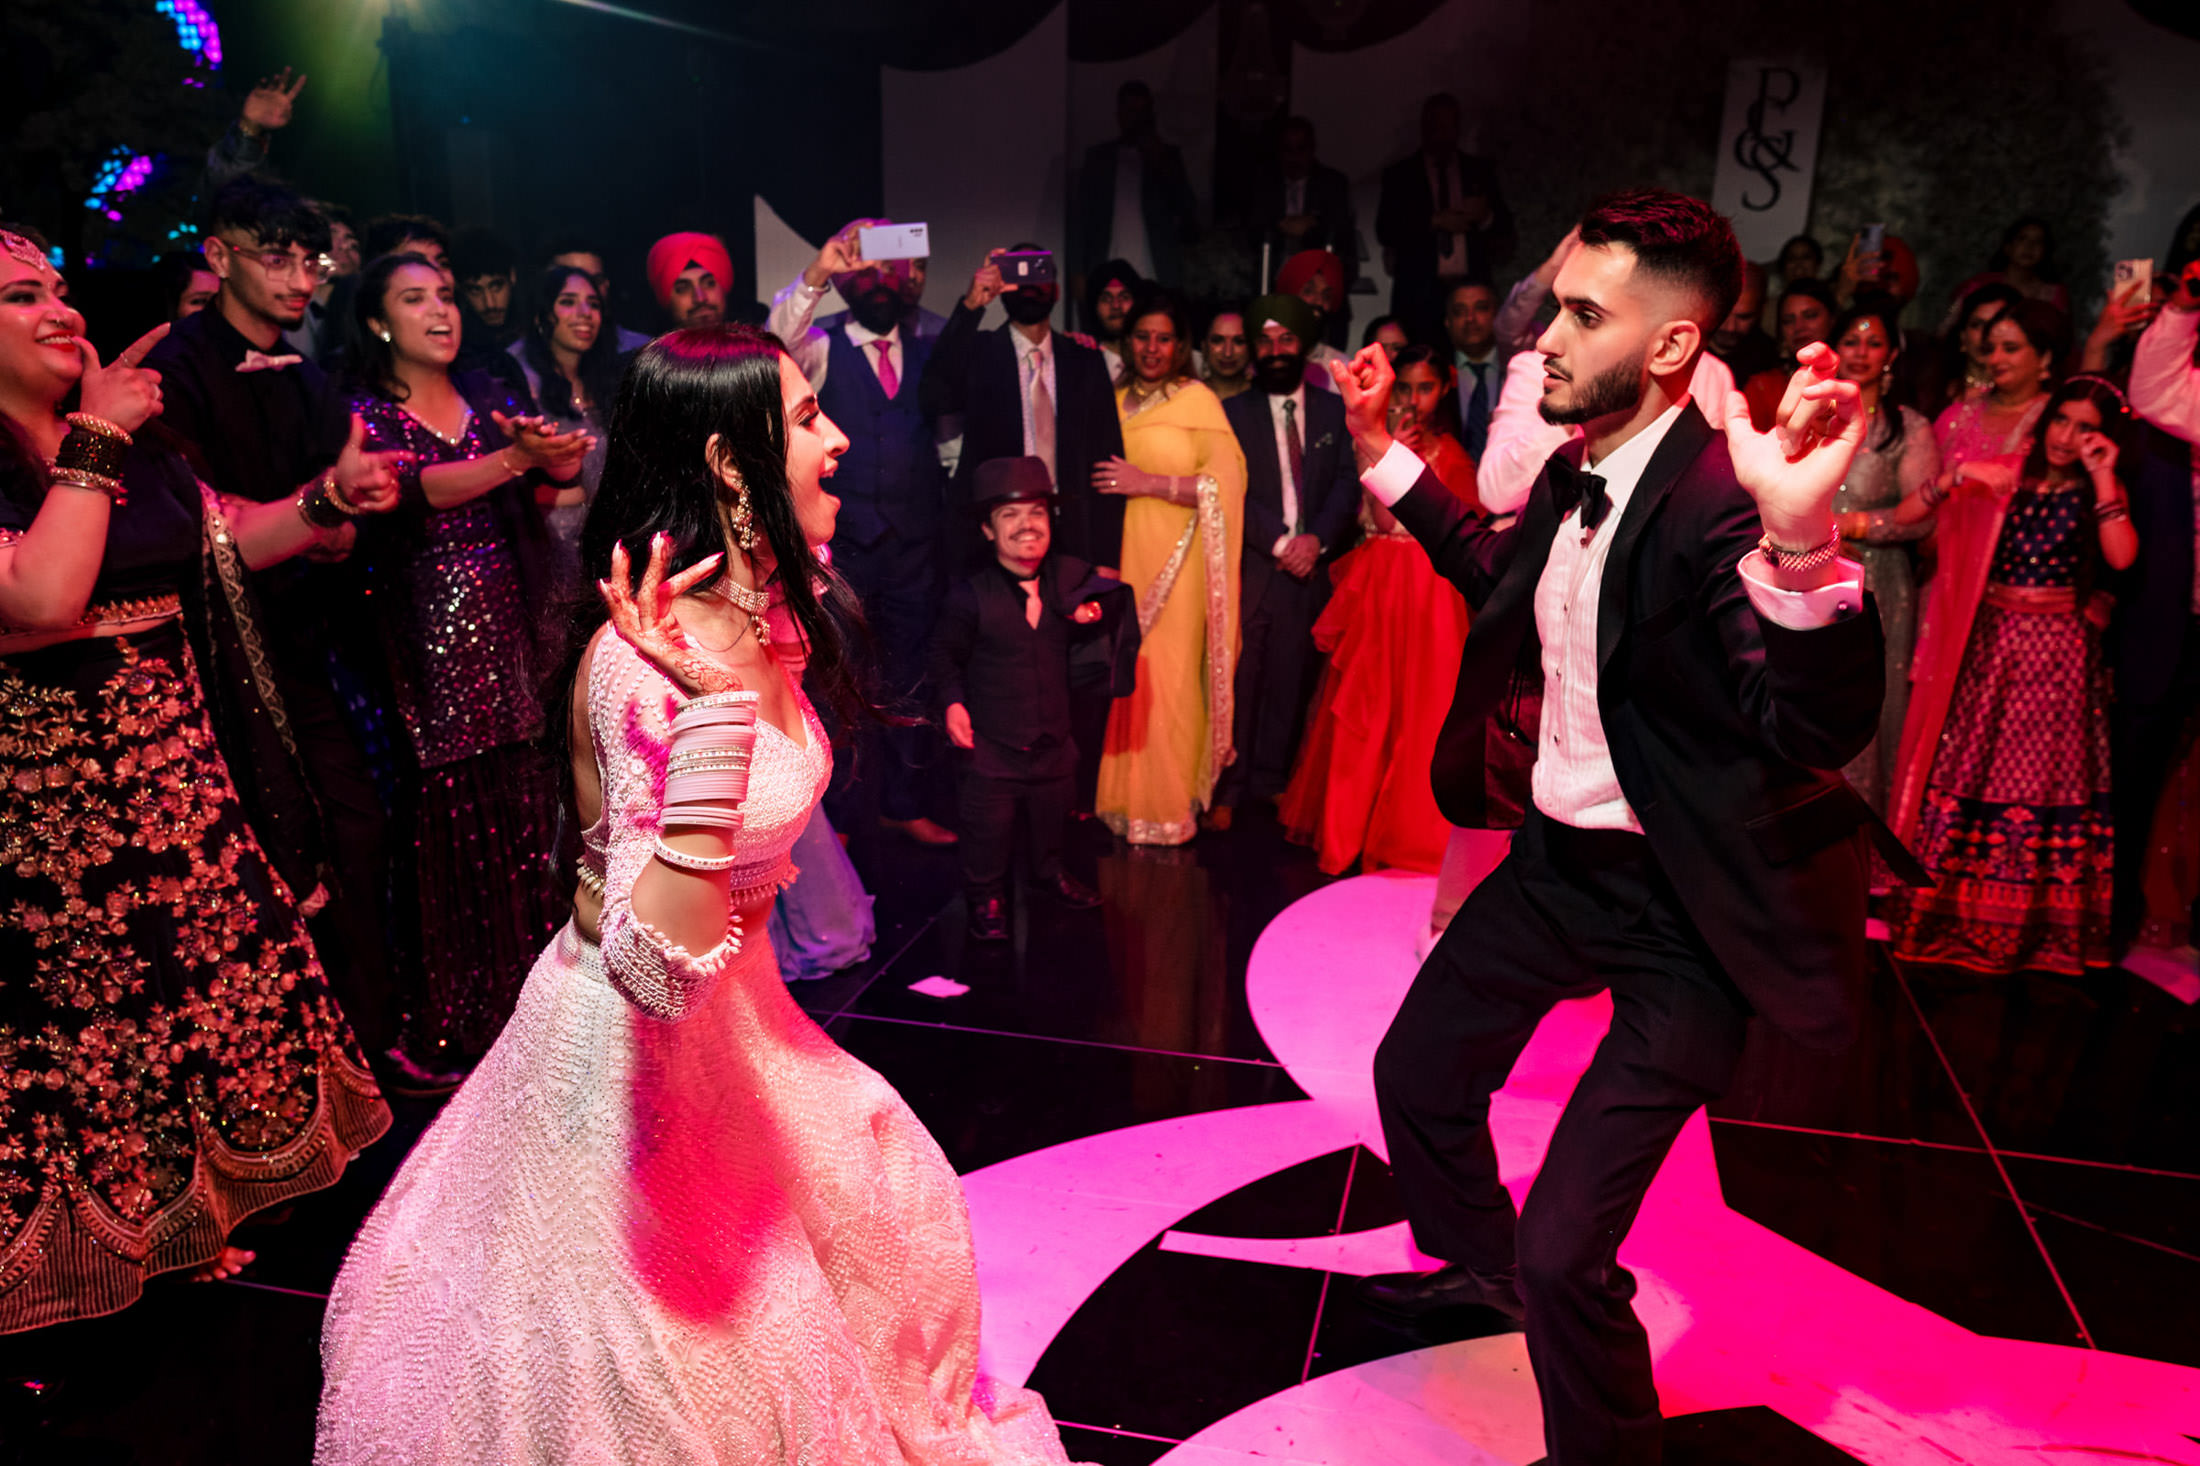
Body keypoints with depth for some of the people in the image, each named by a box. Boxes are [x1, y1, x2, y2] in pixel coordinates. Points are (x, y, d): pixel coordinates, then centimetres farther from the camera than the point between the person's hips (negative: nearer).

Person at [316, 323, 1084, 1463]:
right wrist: (714, 705, -43)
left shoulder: (767, 616, -2)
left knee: (875, 1213, 24)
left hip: (736, 1015, 9)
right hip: (635, 1059, -8)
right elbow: (663, 968, -38)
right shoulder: (644, 663, -30)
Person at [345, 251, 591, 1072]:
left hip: (511, 630, 4)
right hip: (432, 644, -4)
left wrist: (554, 454, -24)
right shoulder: (367, 414, 1)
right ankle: (457, 1027, 12)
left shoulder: (487, 398, 14)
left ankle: (528, 999, 18)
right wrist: (516, 458, -35)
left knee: (526, 812, 4)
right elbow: (411, 487, -20)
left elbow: (566, 465, 0)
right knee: (453, 819, 0)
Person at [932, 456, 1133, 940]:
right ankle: (985, 895, 27)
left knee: (1052, 814, 23)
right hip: (990, 741, -4)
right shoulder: (970, 595, -13)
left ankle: (1049, 871, 48)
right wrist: (952, 703, -15)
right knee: (987, 827, 5)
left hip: (1054, 734, 4)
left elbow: (1074, 644, 12)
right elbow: (946, 654, -3)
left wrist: (1089, 620, -9)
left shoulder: (1072, 579, -3)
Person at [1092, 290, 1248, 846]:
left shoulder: (1198, 401, -1)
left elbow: (1225, 483, -9)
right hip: (1122, 555, 4)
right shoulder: (1116, 402, 14)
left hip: (1175, 561, -4)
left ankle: (1170, 808, 5)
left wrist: (1148, 483, -13)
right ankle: (1123, 800, 13)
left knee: (1170, 676, -6)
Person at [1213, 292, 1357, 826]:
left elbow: (1348, 483, 6)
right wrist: (1279, 543, -11)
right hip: (1250, 566, -2)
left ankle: (1271, 784, 15)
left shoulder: (1333, 411, 13)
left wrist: (1317, 538, -9)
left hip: (1308, 564, 2)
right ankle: (1228, 790, 4)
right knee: (1238, 679, -4)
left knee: (1289, 680, 5)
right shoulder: (1234, 412, 6)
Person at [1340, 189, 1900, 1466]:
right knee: (1418, 1075, 25)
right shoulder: (1575, 471, -1)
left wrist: (1801, 536, -54)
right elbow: (1502, 574, 21)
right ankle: (1477, 1264, 56)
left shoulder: (1723, 497, -26)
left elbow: (1824, 729, -37)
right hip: (1563, 859, 9)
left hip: (1684, 905, -8)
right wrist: (1381, 450, 19)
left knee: (1564, 1251, -8)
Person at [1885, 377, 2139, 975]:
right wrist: (1954, 476, -16)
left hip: (2055, 653, -1)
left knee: (2046, 784, 3)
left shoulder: (2099, 494, 4)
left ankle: (2032, 929, 15)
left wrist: (2103, 479, -13)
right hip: (1986, 644, 1)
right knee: (1967, 773, 3)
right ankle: (1953, 913, 14)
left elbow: (2122, 557, -15)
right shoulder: (1999, 477, 5)